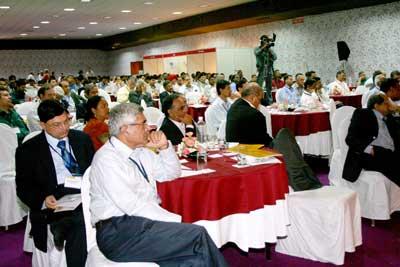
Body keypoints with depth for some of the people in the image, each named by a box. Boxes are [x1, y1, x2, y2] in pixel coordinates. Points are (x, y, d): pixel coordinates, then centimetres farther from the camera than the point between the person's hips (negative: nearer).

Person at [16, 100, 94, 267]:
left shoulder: (82, 139, 14)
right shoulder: (28, 150, 5)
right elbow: (23, 188, 4)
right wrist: (43, 199, -16)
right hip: (57, 202, -3)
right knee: (82, 220, -33)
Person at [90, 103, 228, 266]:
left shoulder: (141, 151, 13)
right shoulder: (106, 159, -11)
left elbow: (172, 173, 24)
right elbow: (132, 205, -18)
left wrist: (164, 147, 6)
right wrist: (175, 220, -17)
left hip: (146, 220, 7)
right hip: (119, 232, -7)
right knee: (197, 235, -21)